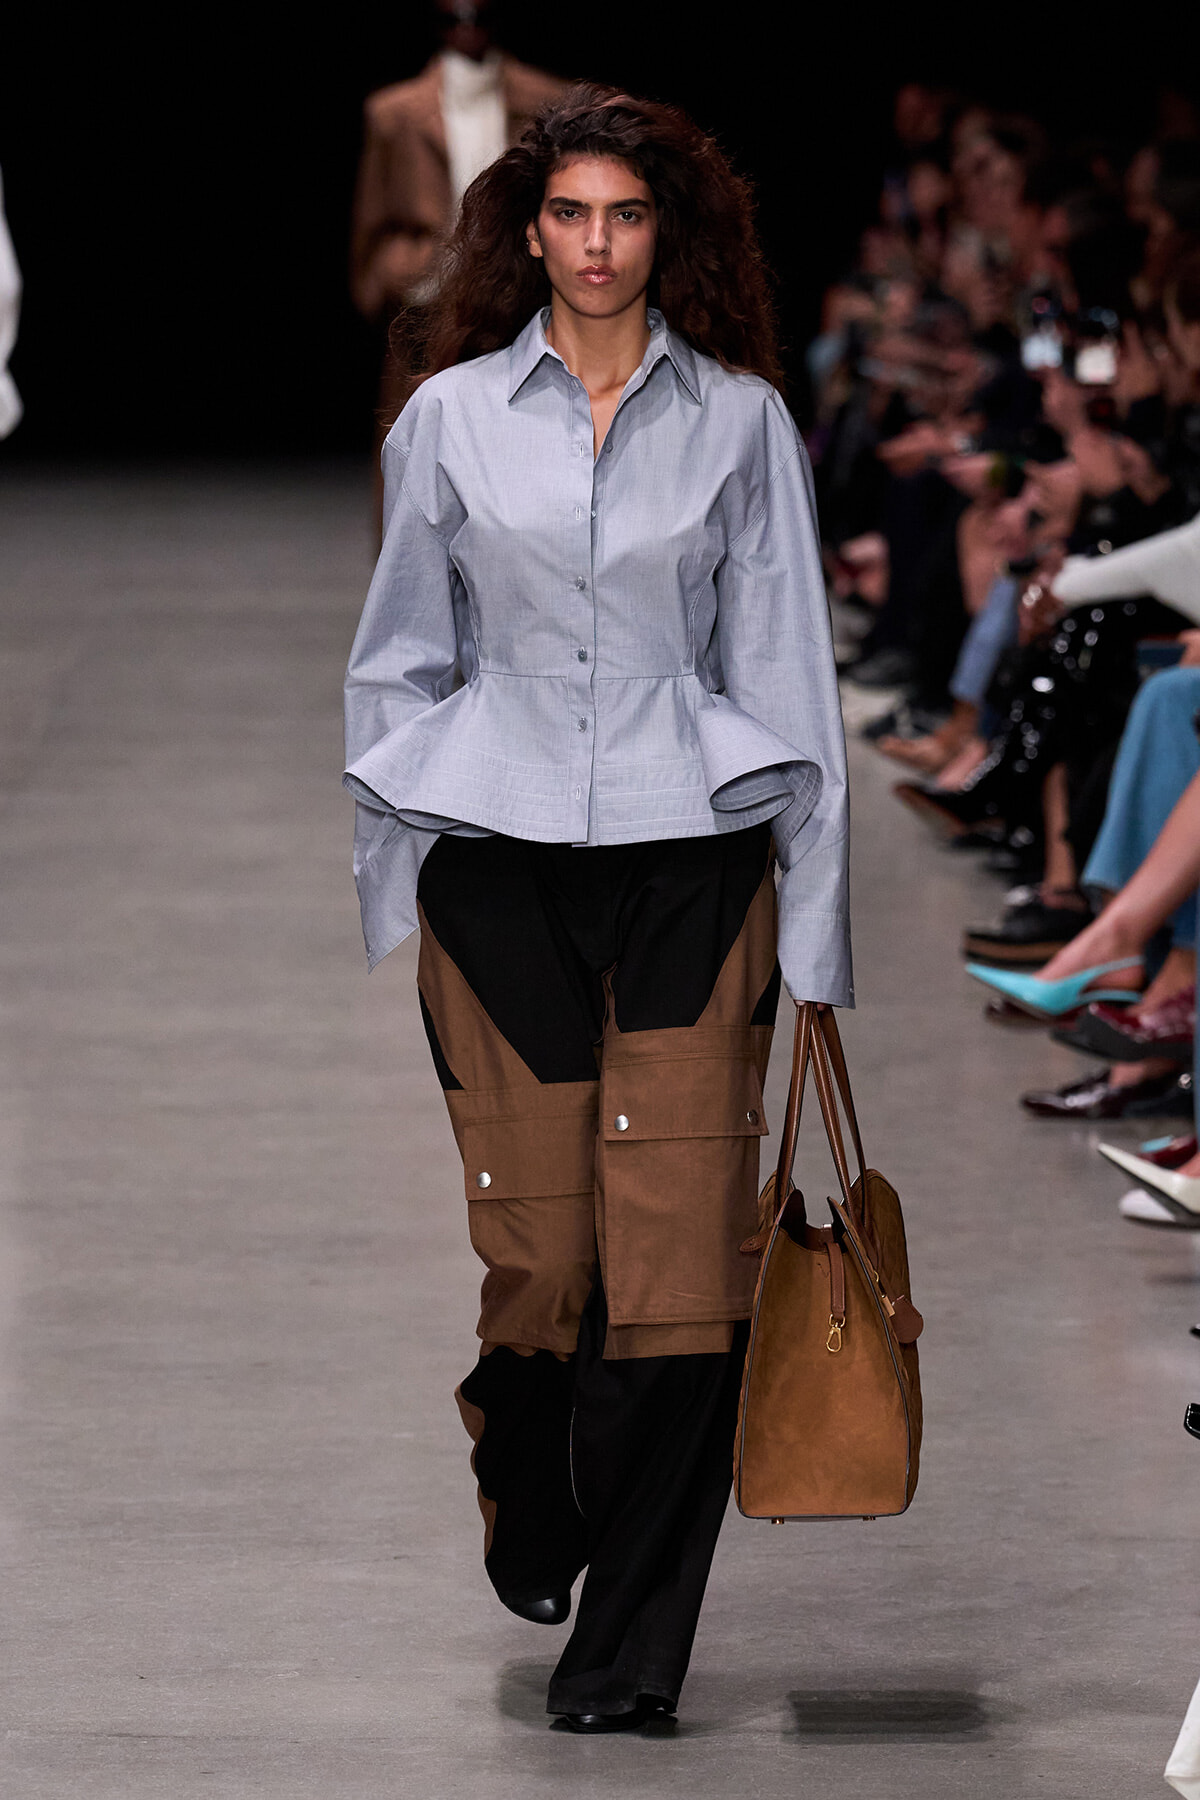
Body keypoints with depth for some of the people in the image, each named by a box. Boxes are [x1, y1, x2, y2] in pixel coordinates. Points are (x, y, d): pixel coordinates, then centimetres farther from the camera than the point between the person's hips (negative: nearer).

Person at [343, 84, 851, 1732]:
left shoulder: (742, 422, 7)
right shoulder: (451, 418, 8)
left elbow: (791, 672, 9)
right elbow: (400, 660, 15)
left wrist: (811, 935, 5)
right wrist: (389, 884, 11)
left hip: (691, 854, 0)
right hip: (498, 856, 0)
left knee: (681, 1255, -9)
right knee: (534, 1242, -2)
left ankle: (630, 1646, -2)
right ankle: (527, 1529, 28)